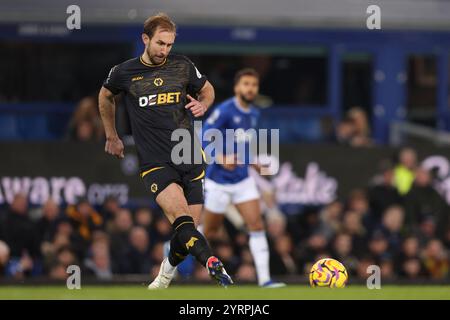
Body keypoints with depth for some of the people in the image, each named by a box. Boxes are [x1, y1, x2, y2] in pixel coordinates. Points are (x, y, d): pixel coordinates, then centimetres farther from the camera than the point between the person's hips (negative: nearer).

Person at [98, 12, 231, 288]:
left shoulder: (183, 66, 4)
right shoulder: (124, 73, 1)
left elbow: (208, 90, 23)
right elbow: (105, 97, 23)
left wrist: (203, 105, -1)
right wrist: (112, 137, 29)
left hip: (190, 158, 2)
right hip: (155, 163, -2)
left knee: (188, 230, 0)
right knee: (181, 217, -27)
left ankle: (166, 274, 29)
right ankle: (214, 267, -43)